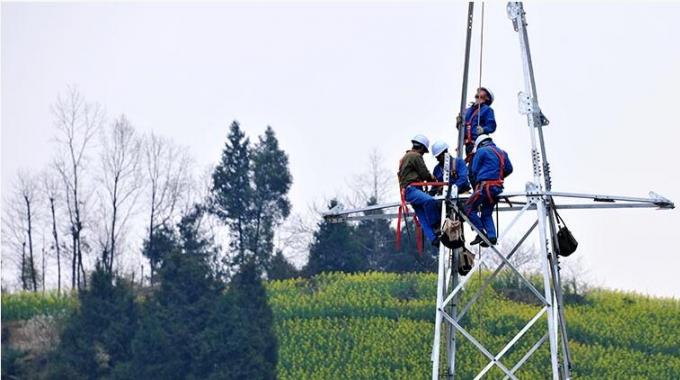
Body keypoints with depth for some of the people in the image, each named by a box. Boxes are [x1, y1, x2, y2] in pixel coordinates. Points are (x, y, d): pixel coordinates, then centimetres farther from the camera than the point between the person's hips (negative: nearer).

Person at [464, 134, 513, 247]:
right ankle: (492, 236, -3)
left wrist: (477, 182, 19)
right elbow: (509, 169, 17)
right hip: (498, 187, 7)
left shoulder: (481, 151, 1)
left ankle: (481, 233, -11)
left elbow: (474, 170, 2)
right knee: (487, 213, 14)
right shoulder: (502, 152, 20)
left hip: (485, 186, -7)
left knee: (469, 208, -2)